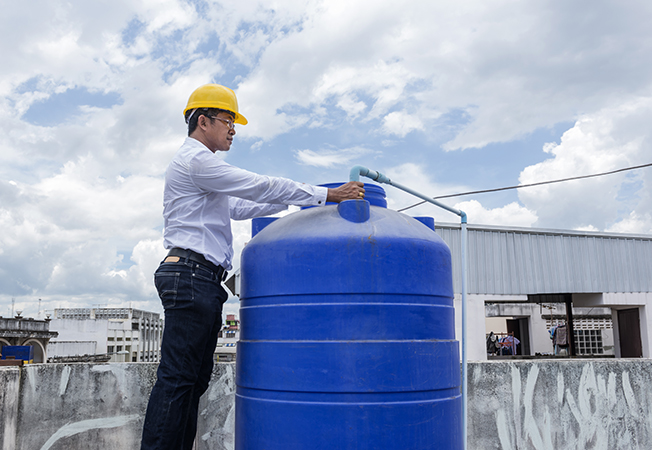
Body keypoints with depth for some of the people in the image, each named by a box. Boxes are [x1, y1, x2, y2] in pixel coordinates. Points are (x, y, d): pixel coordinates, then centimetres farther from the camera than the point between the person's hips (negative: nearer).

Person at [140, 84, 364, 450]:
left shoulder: (200, 164, 27)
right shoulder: (195, 159, -7)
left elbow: (239, 207, 31)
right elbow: (261, 187, -13)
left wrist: (294, 201, 25)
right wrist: (326, 195, -11)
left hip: (201, 281, 10)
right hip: (191, 274, -10)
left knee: (195, 379, 9)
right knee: (176, 378, -10)